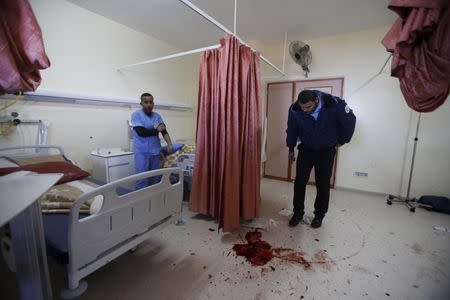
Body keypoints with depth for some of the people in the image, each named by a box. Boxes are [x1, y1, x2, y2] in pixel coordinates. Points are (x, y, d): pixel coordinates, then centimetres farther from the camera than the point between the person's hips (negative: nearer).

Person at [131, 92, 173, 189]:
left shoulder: (157, 116, 8)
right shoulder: (136, 115, -5)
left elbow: (164, 131, -2)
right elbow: (141, 132, -16)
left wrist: (169, 144, -17)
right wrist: (156, 130, -7)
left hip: (155, 151, 4)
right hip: (142, 152, -4)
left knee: (155, 178, 10)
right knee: (142, 179, -3)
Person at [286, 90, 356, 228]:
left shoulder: (335, 104, -26)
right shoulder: (294, 109, -21)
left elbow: (350, 121, -6)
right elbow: (292, 129, -1)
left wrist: (341, 141, 2)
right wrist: (291, 149, 7)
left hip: (326, 151, -1)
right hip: (306, 149, 1)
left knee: (323, 184, 3)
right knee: (299, 182, -1)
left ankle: (319, 215, 21)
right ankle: (298, 213, 15)